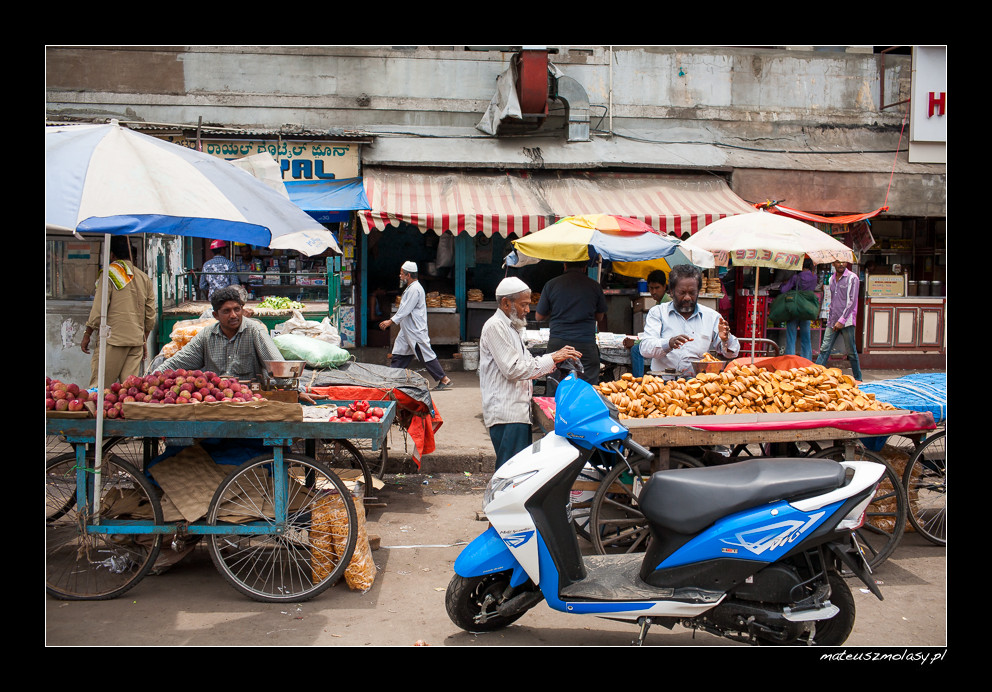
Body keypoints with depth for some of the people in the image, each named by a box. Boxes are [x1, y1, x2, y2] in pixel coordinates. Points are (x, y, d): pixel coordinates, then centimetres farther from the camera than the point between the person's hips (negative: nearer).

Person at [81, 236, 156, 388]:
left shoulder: (109, 274, -5)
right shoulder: (144, 278, 11)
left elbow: (98, 309, -8)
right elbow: (150, 316, 13)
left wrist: (87, 335, 1)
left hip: (113, 338, -5)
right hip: (137, 339, 5)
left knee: (99, 383, -1)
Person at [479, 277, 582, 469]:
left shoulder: (512, 327, 22)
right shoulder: (495, 327, -10)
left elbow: (527, 363, 24)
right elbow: (514, 369, -16)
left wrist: (558, 358, 10)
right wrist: (552, 359, -11)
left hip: (519, 410, 10)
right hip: (506, 414, -10)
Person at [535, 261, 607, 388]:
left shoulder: (551, 284, 2)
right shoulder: (595, 286, 2)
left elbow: (539, 317, 10)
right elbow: (600, 317, 15)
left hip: (557, 343, 1)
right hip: (586, 343, -1)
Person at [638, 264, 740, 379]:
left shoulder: (711, 316, 16)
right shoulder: (657, 312, 10)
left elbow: (732, 353, 12)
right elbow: (645, 348, -4)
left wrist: (726, 339, -10)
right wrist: (669, 344, -23)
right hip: (663, 381, 0)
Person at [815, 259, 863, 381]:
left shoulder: (852, 278, -5)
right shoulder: (831, 279, 14)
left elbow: (852, 302, -11)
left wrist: (842, 320, -15)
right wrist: (831, 319, 14)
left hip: (847, 322, -5)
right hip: (832, 321, 5)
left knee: (851, 352, 2)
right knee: (824, 349, -1)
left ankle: (858, 379, 13)